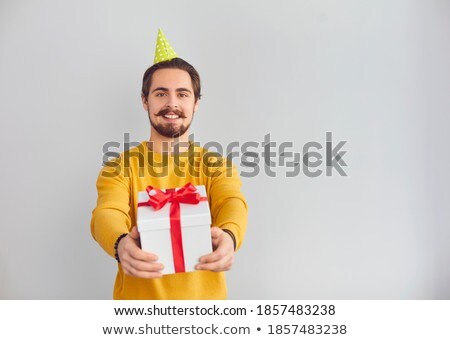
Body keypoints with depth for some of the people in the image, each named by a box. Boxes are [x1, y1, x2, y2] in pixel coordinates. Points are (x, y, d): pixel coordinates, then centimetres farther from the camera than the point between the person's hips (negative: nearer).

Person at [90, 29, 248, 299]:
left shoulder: (217, 166, -1)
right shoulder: (120, 167, -2)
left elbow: (233, 204, -19)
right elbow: (107, 214, -18)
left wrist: (228, 236, -41)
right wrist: (121, 244, -40)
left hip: (204, 296, 1)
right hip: (138, 296, 0)